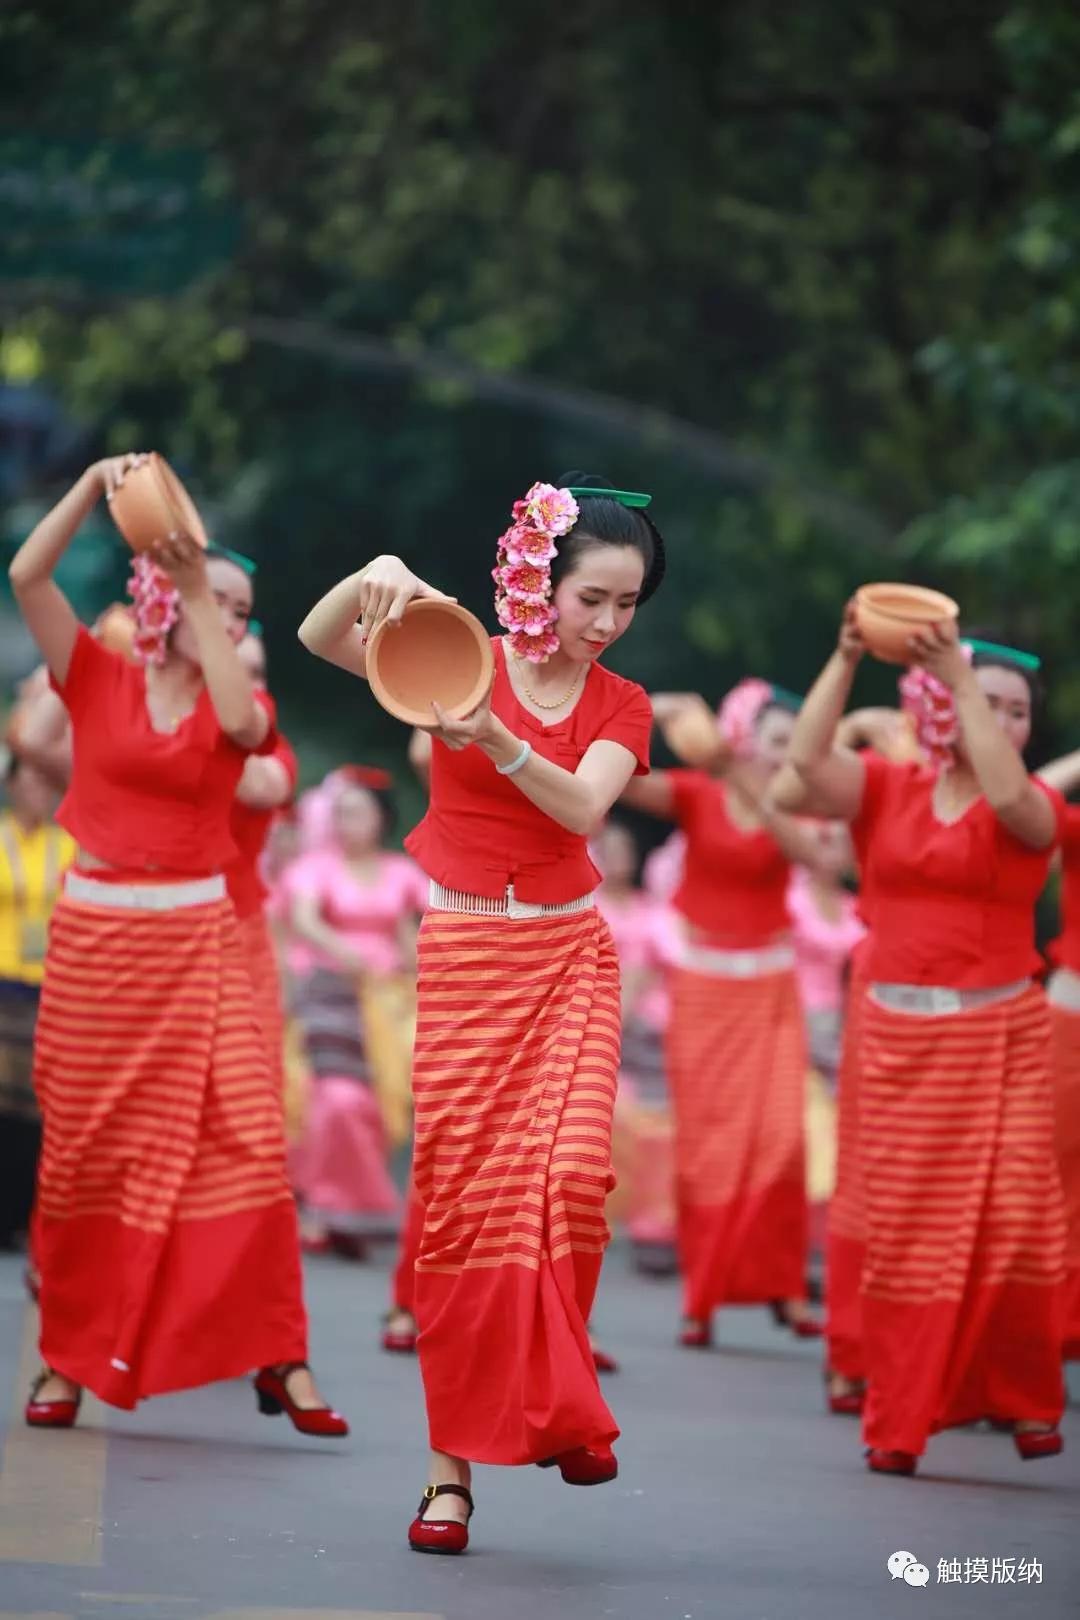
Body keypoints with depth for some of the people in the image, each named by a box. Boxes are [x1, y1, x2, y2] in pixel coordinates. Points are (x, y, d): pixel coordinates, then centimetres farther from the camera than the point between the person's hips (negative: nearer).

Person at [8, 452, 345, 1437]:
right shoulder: (99, 681, 3)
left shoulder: (237, 704, 7)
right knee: (85, 1152, 3)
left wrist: (196, 589, -17)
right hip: (95, 932, -1)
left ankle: (276, 1356, -7)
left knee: (243, 1142, -9)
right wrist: (98, 485, -15)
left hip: (197, 940, 1)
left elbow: (242, 724, -18)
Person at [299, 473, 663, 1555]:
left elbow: (583, 805, -14)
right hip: (458, 951, -2)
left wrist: (495, 741, -31)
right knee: (464, 1192, -6)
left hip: (566, 956, 2)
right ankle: (455, 1458, -1)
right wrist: (376, 577, -32)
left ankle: (552, 1405, 2)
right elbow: (318, 638, -12)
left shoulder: (621, 706, 5)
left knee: (569, 1173, -16)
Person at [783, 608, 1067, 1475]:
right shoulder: (889, 790, 5)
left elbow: (1007, 794, -23)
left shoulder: (1035, 810, 1)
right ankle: (900, 1420, 6)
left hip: (1001, 1037, -1)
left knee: (1011, 1220, -5)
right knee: (904, 1231, 2)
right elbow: (807, 757, -10)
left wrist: (959, 675, -23)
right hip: (899, 1036, 1)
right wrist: (845, 660, -16)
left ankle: (1025, 1399, 14)